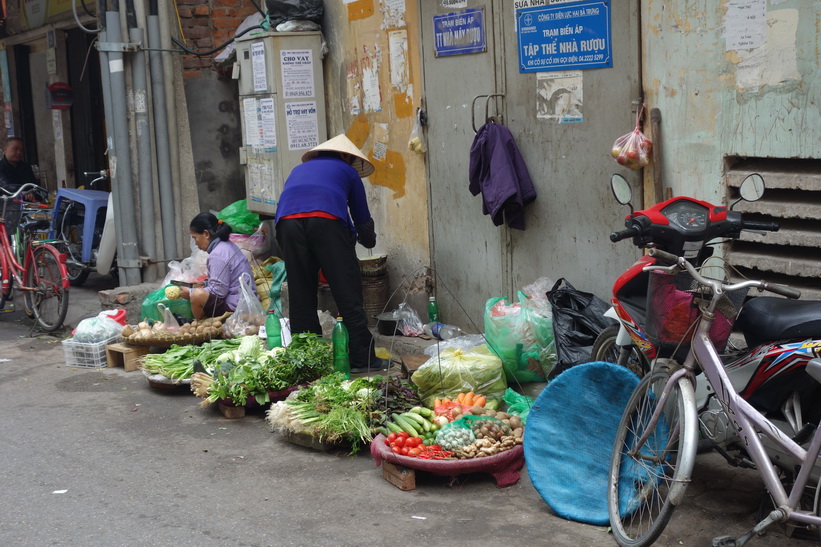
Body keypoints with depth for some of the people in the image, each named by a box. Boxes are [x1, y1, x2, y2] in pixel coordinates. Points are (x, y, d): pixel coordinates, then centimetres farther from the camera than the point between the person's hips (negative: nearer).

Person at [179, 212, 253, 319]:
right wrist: (203, 286, 15)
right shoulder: (228, 245, 14)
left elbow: (218, 291, -19)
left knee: (197, 296, -23)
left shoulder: (218, 255, -17)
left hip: (236, 309, -11)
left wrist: (190, 293, -9)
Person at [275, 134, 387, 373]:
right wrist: (368, 241, 54)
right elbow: (363, 220, 32)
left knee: (300, 296, 10)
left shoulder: (299, 169, 38)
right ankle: (363, 359, 3)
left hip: (286, 221, 3)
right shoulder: (348, 171, 29)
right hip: (327, 220, -3)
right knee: (348, 293, 2)